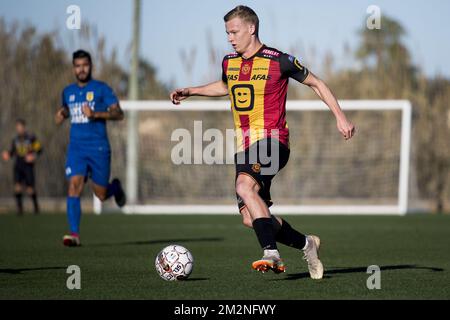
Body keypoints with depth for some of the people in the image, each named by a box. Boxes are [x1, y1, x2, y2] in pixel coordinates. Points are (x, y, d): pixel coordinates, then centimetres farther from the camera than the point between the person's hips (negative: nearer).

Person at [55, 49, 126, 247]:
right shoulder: (68, 92, 12)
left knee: (101, 195, 4)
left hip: (99, 148, -3)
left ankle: (115, 187, 41)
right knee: (74, 186, -17)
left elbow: (119, 114, -8)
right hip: (76, 147, 3)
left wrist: (95, 114, -21)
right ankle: (74, 234, -21)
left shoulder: (101, 89, -2)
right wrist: (62, 115, 8)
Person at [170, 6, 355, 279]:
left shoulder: (279, 61, -7)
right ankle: (306, 244, 22)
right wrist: (190, 91, 25)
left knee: (244, 185, -33)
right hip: (245, 145, 7)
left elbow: (316, 83, 5)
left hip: (272, 141, -7)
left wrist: (340, 116, 1)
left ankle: (272, 253, -36)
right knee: (251, 219, 1)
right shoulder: (229, 62, 11)